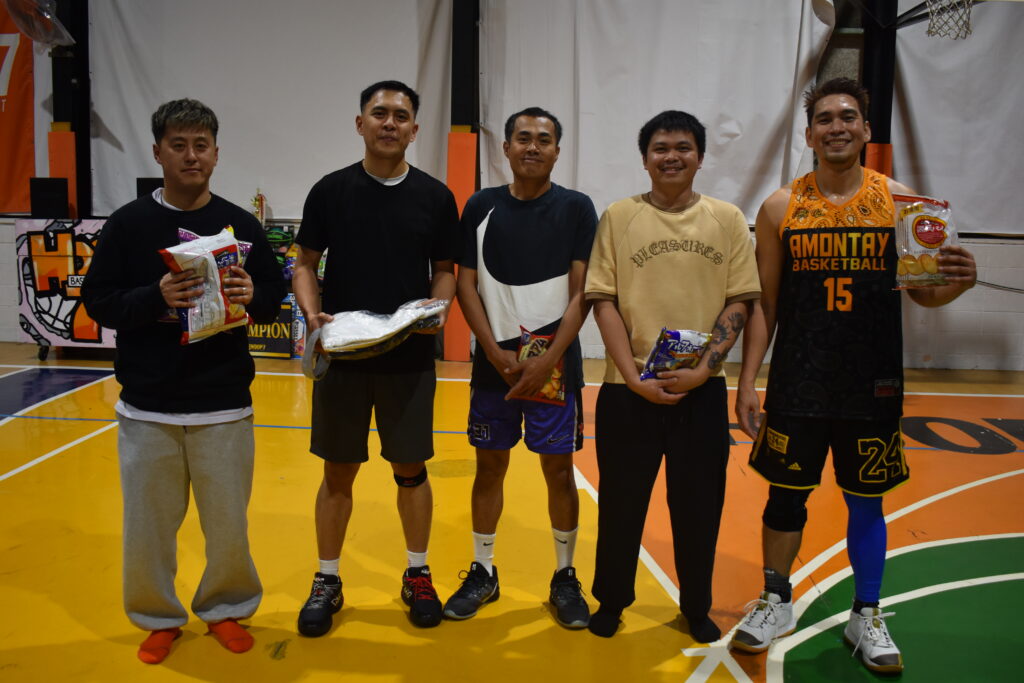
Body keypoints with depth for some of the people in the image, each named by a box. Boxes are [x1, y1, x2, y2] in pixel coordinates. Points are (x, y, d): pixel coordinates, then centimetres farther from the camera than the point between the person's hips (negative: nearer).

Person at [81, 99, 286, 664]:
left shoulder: (241, 225, 4)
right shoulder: (129, 223, 1)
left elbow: (276, 297, 7)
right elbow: (96, 300, -1)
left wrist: (251, 295, -15)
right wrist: (155, 297, -18)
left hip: (225, 408, 1)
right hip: (147, 408, 0)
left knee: (229, 521, 7)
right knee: (148, 523, 7)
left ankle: (225, 608, 31)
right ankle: (158, 618, 30)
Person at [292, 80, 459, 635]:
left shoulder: (435, 196, 3)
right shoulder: (331, 190, 1)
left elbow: (446, 270, 7)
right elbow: (305, 264, 4)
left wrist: (437, 306, -13)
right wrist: (311, 313, -14)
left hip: (411, 358, 1)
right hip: (342, 355, 0)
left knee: (411, 468, 9)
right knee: (338, 470, 8)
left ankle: (417, 576, 27)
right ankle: (327, 581, 24)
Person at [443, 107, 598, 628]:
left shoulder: (576, 208, -1)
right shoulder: (481, 207, 5)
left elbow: (582, 292, -5)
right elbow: (466, 285, 2)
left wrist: (548, 361, -13)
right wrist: (496, 354, -9)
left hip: (554, 361, -2)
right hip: (493, 361, 2)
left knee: (559, 469, 4)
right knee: (489, 465, 10)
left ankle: (565, 577, 21)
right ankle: (482, 573, 25)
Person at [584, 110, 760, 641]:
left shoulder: (727, 219, 4)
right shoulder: (619, 217, 1)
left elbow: (739, 302, 1)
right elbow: (603, 301, -3)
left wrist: (702, 370, -12)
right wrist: (634, 377, -12)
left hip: (702, 391, 1)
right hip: (628, 390, -1)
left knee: (699, 506, 11)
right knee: (621, 503, 10)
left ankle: (696, 608, 32)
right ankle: (611, 600, 31)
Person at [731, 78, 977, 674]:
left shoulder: (898, 199, 0)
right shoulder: (782, 207, 1)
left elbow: (922, 292, 3)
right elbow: (764, 303, 3)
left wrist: (958, 281, -20)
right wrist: (747, 382, -2)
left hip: (873, 384, 0)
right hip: (797, 384, 0)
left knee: (867, 502, 11)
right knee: (786, 494, 10)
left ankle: (867, 616, 30)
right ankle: (776, 602, 30)